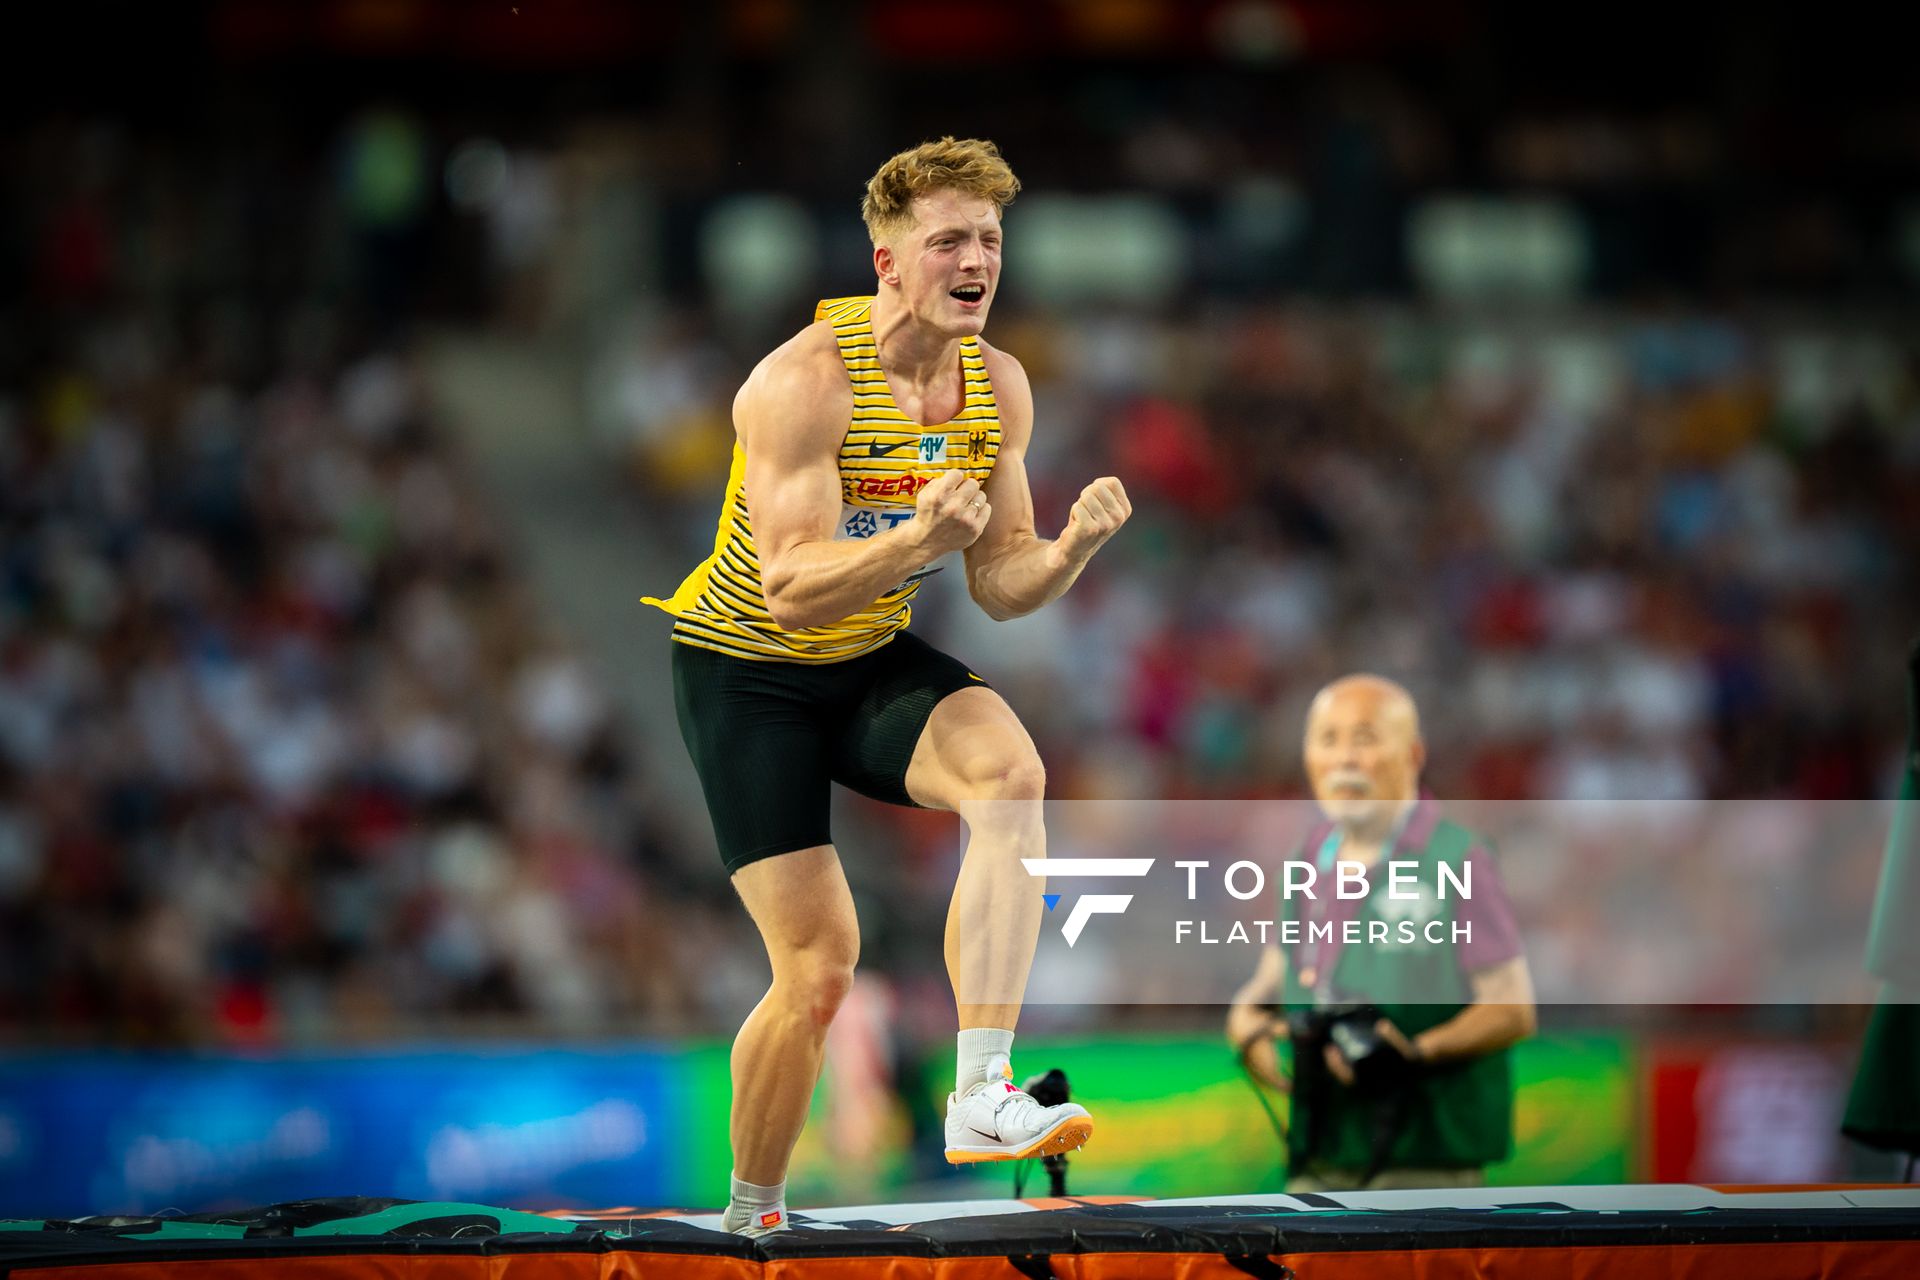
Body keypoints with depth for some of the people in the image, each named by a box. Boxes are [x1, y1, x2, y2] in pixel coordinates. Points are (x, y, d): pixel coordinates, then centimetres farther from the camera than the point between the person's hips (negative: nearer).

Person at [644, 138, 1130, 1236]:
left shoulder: (998, 385, -3)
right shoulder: (808, 381, -23)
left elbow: (1002, 587, 1)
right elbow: (790, 588, -29)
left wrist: (1074, 546, -21)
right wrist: (924, 537, -44)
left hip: (874, 663, 5)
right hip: (746, 673, -5)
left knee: (1010, 769, -28)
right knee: (820, 963, -11)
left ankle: (982, 1095, -33)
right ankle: (751, 1216, 13)